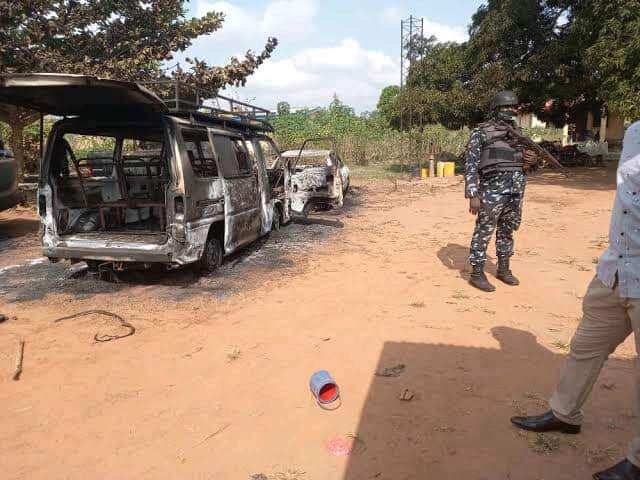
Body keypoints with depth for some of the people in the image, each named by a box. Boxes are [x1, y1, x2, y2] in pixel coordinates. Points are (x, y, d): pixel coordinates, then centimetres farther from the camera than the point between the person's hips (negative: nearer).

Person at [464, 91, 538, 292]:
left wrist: (533, 159, -1)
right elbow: (471, 165, -9)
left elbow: (527, 162, 24)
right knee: (484, 232, -1)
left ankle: (503, 269, 29)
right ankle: (477, 273, 8)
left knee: (507, 231, 15)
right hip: (492, 190, -6)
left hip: (516, 191, 7)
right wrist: (473, 195, -16)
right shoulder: (482, 132, -4)